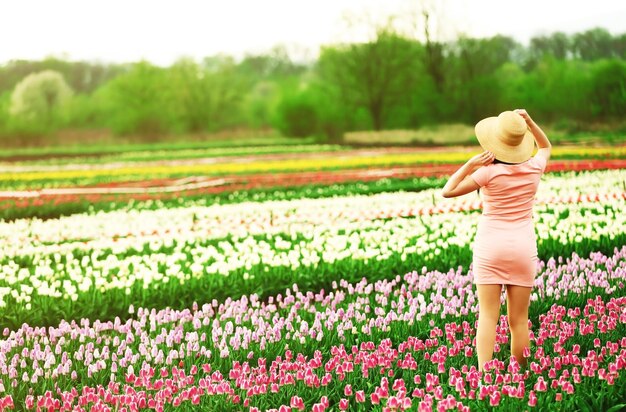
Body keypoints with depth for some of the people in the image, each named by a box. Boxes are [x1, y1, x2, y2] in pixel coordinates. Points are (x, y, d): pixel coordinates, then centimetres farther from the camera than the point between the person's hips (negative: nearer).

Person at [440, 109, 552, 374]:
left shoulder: (489, 172, -12)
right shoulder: (534, 168, -2)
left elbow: (447, 191, -8)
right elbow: (546, 146, 22)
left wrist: (470, 165, -8)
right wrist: (529, 122, 9)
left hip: (491, 244, -2)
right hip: (523, 246, 3)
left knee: (488, 316, -4)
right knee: (519, 320, 6)